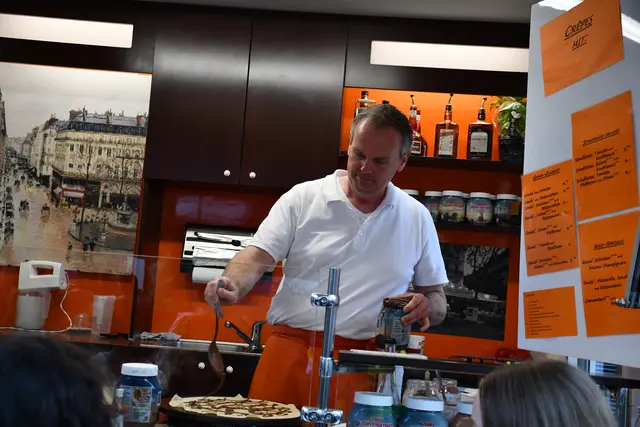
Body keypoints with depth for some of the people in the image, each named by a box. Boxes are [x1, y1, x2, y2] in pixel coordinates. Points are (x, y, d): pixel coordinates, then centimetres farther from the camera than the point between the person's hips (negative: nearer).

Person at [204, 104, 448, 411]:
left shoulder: (417, 218, 8)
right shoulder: (303, 198, 2)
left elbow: (437, 298, 14)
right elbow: (256, 258, -4)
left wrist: (427, 306, -8)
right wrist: (232, 286, -25)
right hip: (290, 354, -1)